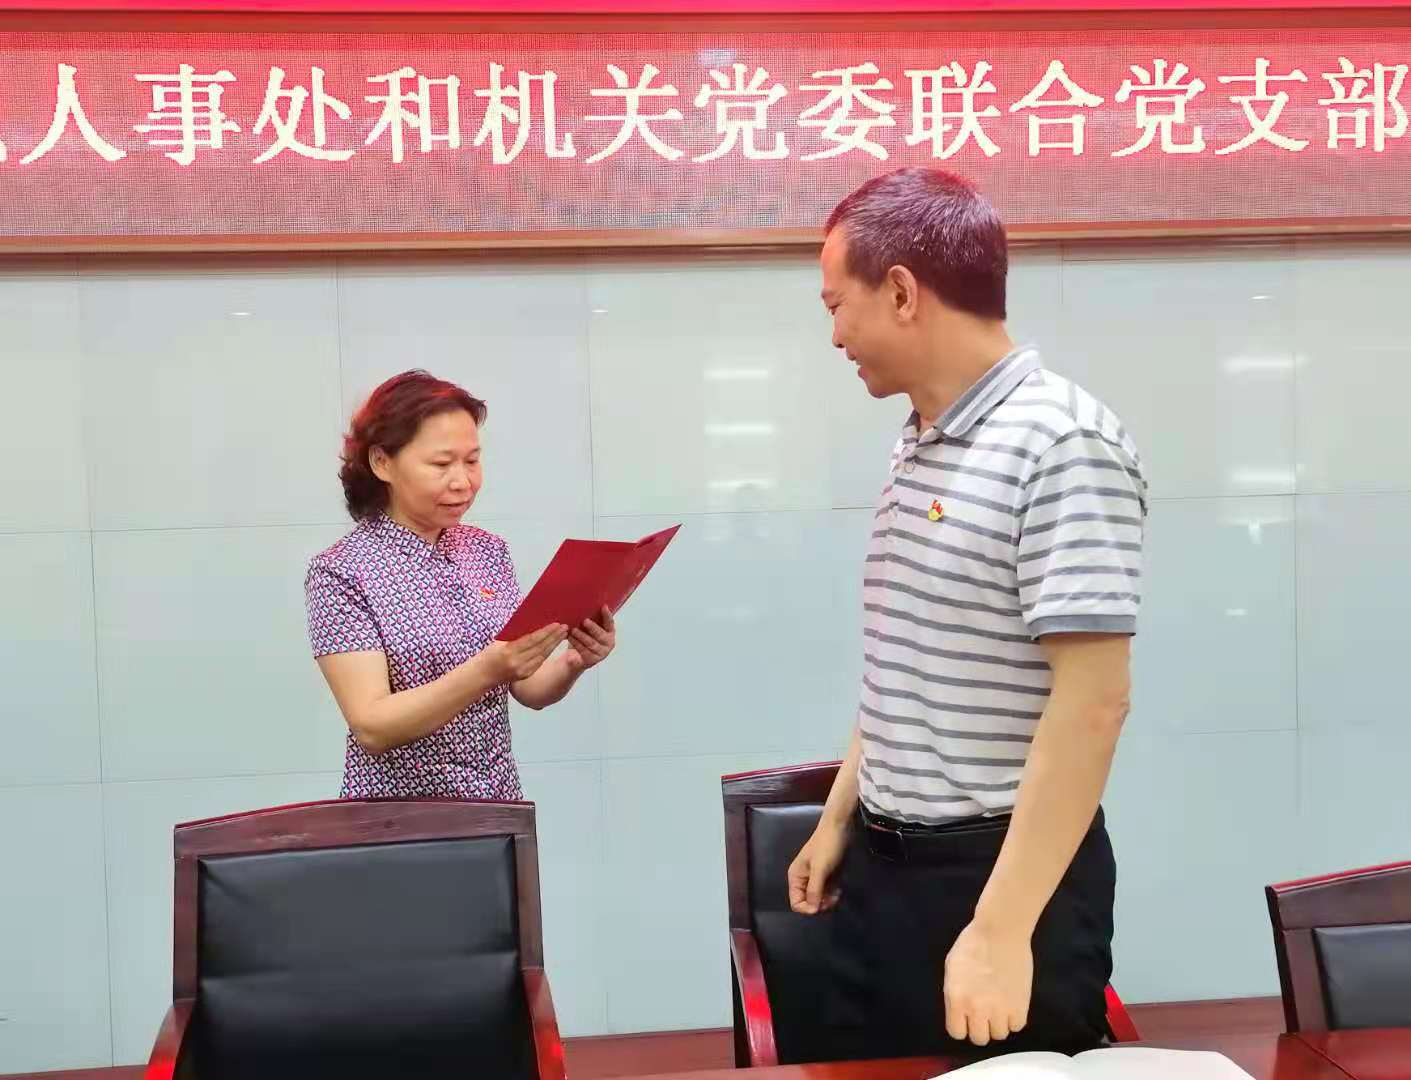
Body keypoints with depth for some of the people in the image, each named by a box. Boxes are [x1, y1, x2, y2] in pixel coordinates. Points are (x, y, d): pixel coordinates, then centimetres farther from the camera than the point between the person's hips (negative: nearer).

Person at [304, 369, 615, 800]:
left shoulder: (490, 551, 5)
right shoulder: (340, 572, -9)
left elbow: (527, 690, 9)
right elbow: (371, 728, -17)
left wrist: (571, 665, -12)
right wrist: (487, 670, -28)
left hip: (498, 806, 4)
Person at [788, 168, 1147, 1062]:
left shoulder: (1061, 443, -18)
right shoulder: (916, 450, 9)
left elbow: (1092, 699, -23)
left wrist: (1002, 925, -25)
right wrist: (841, 819, 18)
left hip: (1003, 872, -8)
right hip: (883, 867, 8)